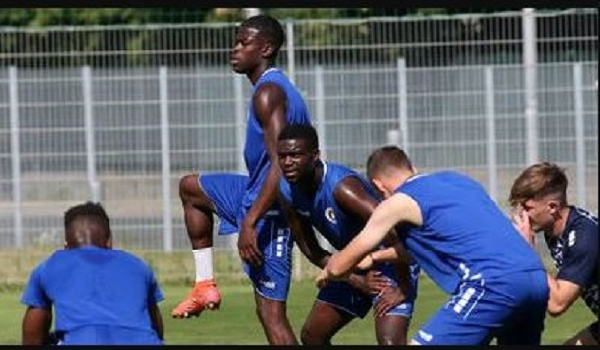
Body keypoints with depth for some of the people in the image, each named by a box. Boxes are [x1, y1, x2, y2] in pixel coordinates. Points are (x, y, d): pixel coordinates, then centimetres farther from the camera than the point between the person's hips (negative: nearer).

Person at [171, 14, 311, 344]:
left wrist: (249, 223, -31)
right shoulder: (279, 88, 13)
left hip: (268, 206, -11)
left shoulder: (268, 93, -19)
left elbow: (281, 164, -28)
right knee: (190, 187, 28)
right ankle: (205, 284, 22)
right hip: (257, 192, 11)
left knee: (271, 313, -11)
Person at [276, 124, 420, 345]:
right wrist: (356, 280, -8)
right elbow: (311, 250, 2)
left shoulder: (341, 186, -32)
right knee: (312, 335, 15)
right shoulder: (287, 192, -8)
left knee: (390, 341, -25)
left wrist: (403, 289, -30)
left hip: (391, 262, -9)